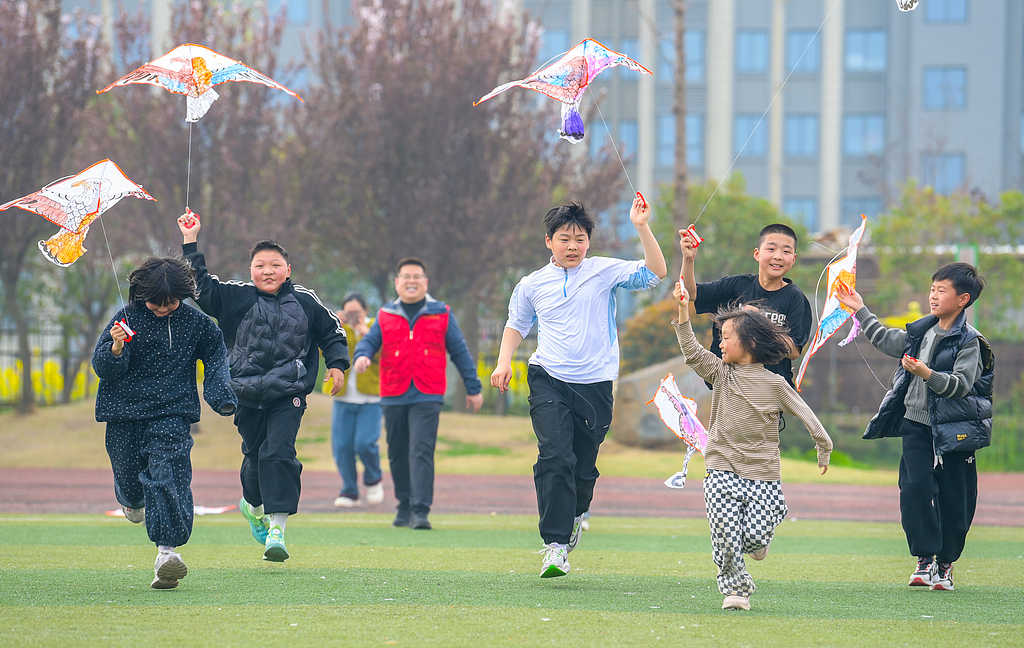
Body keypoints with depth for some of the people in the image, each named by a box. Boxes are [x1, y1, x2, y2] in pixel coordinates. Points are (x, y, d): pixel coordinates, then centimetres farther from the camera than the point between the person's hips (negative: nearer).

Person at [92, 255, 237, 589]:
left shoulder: (195, 322, 2)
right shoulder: (127, 318, -3)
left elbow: (216, 355, 19)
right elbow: (103, 367, -5)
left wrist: (222, 397, 5)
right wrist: (116, 348, -27)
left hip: (173, 414, -1)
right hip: (126, 413, 1)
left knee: (168, 476, -17)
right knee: (129, 474, 12)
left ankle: (167, 550, -25)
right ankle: (132, 499, 52)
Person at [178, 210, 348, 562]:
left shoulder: (305, 302, 6)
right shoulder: (235, 297, 3)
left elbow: (332, 332, 18)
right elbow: (201, 285, -1)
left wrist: (337, 364, 6)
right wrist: (190, 243, -4)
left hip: (288, 394, -1)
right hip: (248, 395, 1)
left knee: (279, 452, -15)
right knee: (255, 455, 10)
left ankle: (277, 527, -15)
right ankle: (253, 504, 41)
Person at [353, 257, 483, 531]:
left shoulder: (441, 314, 8)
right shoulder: (386, 315, 12)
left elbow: (460, 351, 12)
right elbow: (369, 341, 8)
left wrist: (473, 389, 13)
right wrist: (362, 355, -18)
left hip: (427, 398, -3)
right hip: (393, 398, 3)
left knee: (421, 452, -15)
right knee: (398, 455, 9)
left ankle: (420, 511, -20)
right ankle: (405, 506, 25)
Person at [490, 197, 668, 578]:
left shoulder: (605, 272, 3)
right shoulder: (531, 285, 9)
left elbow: (655, 273, -8)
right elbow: (516, 324, 24)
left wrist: (641, 228, -16)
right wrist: (504, 362, 10)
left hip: (594, 384, 0)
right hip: (548, 381, 0)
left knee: (584, 464, 7)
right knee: (555, 457, -19)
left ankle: (577, 511, 41)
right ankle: (555, 544, -20)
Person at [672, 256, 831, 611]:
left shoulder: (775, 384, -1)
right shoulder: (721, 374, 6)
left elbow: (805, 413, 3)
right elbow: (692, 352, -5)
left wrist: (824, 447, 4)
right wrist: (683, 314, -14)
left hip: (763, 472, -2)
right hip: (723, 469, 2)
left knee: (756, 536, -9)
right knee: (726, 536, -11)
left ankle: (756, 541, 28)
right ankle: (735, 588, 7)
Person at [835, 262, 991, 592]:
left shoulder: (969, 342, -8)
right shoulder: (921, 332, 13)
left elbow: (961, 384, -18)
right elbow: (886, 341, 31)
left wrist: (927, 374, -31)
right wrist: (861, 311, 34)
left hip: (955, 430, -5)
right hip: (917, 423, 5)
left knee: (954, 498, 1)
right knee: (915, 488, -12)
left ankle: (946, 563, 16)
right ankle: (925, 558, -3)